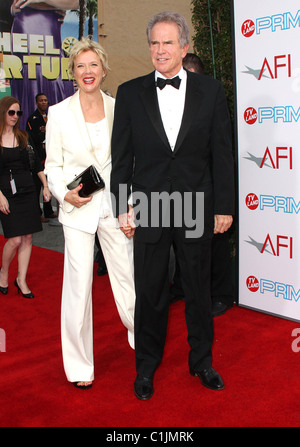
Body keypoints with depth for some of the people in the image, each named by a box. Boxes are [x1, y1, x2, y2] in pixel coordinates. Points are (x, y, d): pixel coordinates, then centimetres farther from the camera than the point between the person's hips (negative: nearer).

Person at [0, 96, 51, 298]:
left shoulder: (23, 137, 9)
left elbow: (36, 163, 12)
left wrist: (46, 185, 6)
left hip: (27, 191, 4)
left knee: (28, 238, 3)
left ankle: (22, 279, 16)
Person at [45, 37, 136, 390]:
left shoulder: (118, 108, 5)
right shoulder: (59, 113, 0)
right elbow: (52, 166, 4)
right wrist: (65, 194, -14)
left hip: (114, 204, 2)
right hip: (78, 208, -1)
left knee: (128, 275, 7)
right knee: (78, 284, 0)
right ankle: (79, 365, 18)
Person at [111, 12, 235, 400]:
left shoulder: (211, 91, 2)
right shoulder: (129, 93, 2)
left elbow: (221, 152, 2)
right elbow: (121, 156, 3)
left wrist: (224, 206, -1)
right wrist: (123, 208, -1)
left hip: (197, 207, 0)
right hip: (148, 208, 0)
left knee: (198, 288, 13)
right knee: (150, 291, 10)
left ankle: (202, 360, 33)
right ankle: (146, 366, 29)